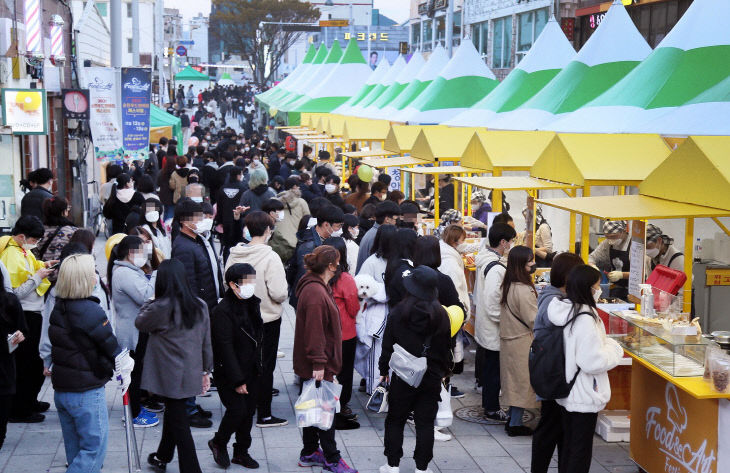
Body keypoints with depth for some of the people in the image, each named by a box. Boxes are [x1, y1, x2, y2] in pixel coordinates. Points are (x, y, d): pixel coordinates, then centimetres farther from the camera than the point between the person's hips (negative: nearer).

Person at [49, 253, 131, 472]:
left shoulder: (58, 309, 4)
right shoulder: (91, 311, -20)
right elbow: (111, 347, -11)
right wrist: (124, 370, 4)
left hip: (60, 390, 8)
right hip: (87, 393, -8)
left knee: (75, 450, 18)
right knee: (94, 450, 0)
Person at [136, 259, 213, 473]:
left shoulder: (161, 307, -20)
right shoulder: (200, 306, -2)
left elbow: (140, 323, 0)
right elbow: (206, 343, 6)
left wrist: (150, 302, 12)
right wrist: (206, 370, 16)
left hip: (171, 377, -7)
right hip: (191, 373, 7)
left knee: (179, 425, 1)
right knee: (172, 413, 26)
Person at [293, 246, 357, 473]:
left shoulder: (318, 288, 12)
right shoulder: (315, 292, -21)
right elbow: (314, 331, -24)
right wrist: (318, 363, -23)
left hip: (316, 365, 10)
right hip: (317, 366, -10)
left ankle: (309, 453, 27)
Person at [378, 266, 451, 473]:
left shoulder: (399, 312, -9)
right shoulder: (441, 315, -4)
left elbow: (387, 345, -3)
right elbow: (446, 347, 3)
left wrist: (384, 370, 7)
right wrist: (443, 371, 15)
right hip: (432, 378, 1)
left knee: (395, 420, 11)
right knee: (425, 423, 8)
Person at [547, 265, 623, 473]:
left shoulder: (564, 311, 0)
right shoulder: (585, 319, -26)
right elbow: (592, 362, -26)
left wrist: (607, 343, 9)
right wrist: (616, 351, -10)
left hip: (566, 392, 8)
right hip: (584, 396, -8)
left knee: (567, 446, 21)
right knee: (581, 450, 5)